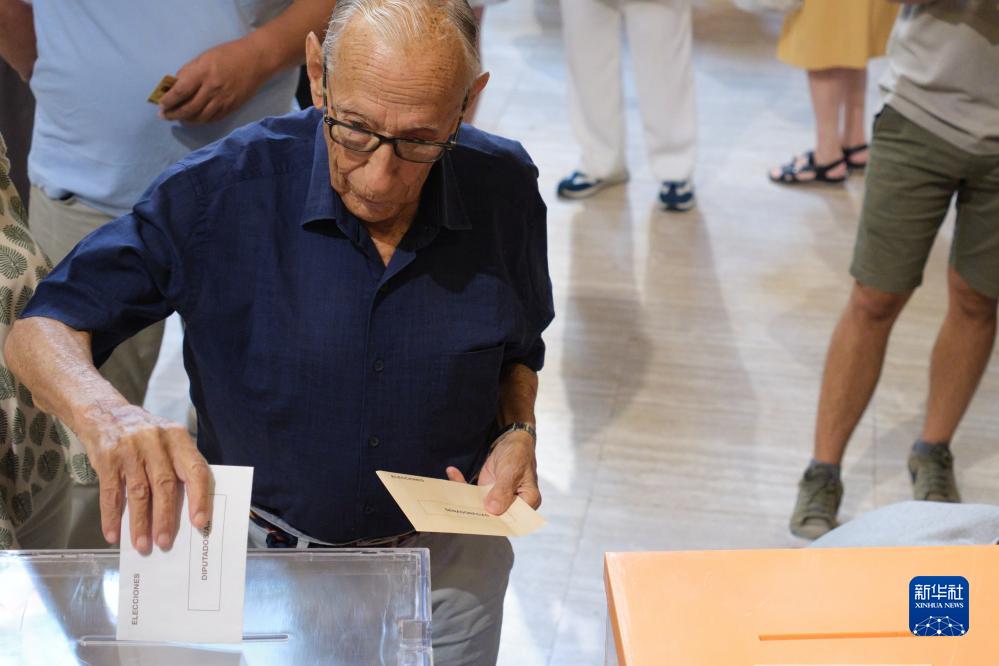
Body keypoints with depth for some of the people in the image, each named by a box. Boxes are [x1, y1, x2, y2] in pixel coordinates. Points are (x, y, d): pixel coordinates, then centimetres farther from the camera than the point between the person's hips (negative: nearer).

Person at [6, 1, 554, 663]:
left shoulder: (505, 190, -6)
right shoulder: (221, 190, -15)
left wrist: (518, 435, -7)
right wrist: (106, 415, -33)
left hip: (449, 566, 2)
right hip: (262, 558, -1)